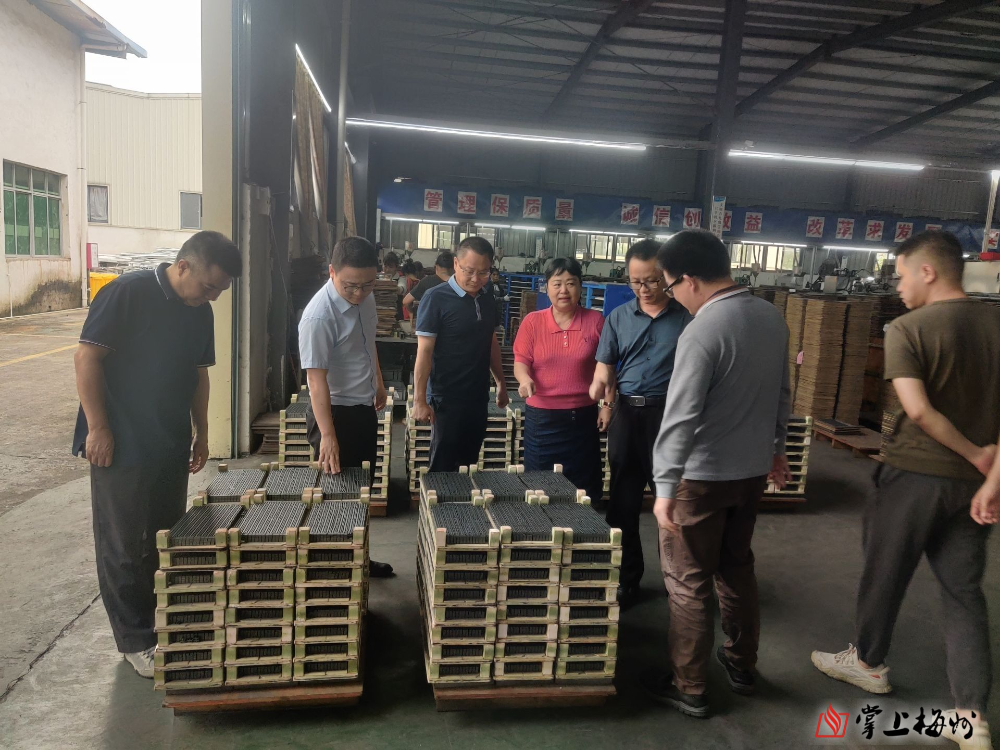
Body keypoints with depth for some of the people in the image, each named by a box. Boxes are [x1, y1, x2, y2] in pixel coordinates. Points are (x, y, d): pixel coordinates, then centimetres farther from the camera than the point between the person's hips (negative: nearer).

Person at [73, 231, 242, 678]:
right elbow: (87, 357, -14)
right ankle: (135, 639, 19)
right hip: (122, 446, -6)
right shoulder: (126, 293, -14)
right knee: (124, 547, 5)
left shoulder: (200, 312, 6)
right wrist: (98, 428, -16)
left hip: (172, 446, 7)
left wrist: (201, 432, 13)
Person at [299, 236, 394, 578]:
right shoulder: (319, 316, -26)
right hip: (335, 412, -8)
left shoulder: (365, 296, -2)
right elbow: (316, 378, -29)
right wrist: (327, 435, -34)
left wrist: (378, 382, 22)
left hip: (364, 408, 8)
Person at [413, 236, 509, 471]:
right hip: (447, 398, -6)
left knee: (469, 463, 14)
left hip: (478, 396, 6)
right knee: (444, 466, 3)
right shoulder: (436, 298, -12)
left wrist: (501, 382, 18)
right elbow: (424, 351, -13)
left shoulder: (487, 299, 7)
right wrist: (419, 399, -16)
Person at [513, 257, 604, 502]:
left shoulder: (596, 321, 0)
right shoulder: (532, 321, -1)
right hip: (542, 417, 0)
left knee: (583, 490, 7)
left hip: (583, 416, 0)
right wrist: (525, 379, -21)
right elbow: (521, 361, 0)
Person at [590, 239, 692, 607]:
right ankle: (627, 577, 26)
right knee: (623, 500, 10)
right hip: (626, 412, 3)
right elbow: (605, 367, 6)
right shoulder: (618, 317, 6)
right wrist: (601, 387, -15)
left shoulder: (686, 317, -2)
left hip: (670, 413, -3)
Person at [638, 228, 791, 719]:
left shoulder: (702, 332, -24)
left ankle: (689, 689, 21)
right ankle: (741, 665, 39)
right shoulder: (772, 317, 1)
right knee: (737, 569, 23)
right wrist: (774, 446, 24)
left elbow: (680, 417, -25)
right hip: (753, 471, 8)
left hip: (701, 478, -8)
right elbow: (782, 393, 12)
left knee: (688, 584, 7)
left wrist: (665, 488, -20)